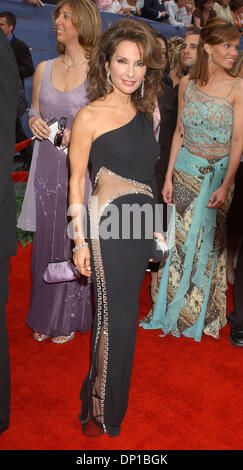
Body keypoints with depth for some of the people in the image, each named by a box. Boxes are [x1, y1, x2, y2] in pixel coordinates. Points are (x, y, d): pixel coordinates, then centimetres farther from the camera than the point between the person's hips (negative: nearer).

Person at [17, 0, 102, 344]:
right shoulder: (44, 69, 9)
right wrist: (34, 122, -1)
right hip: (47, 168, 4)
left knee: (74, 242, 3)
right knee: (46, 241, 10)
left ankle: (70, 318, 23)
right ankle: (45, 315, 28)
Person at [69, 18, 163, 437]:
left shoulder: (146, 112, 11)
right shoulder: (90, 116, -8)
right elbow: (76, 180, -6)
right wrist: (80, 240, -9)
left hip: (142, 223, 7)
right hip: (109, 225, -6)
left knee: (126, 311, 17)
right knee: (115, 316, 0)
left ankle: (115, 398, 38)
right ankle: (102, 411, 22)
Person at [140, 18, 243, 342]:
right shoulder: (187, 83, 3)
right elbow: (179, 132, 6)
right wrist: (168, 176, 2)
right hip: (186, 169, 2)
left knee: (206, 242, 6)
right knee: (179, 239, 7)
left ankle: (199, 314, 27)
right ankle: (173, 310, 25)